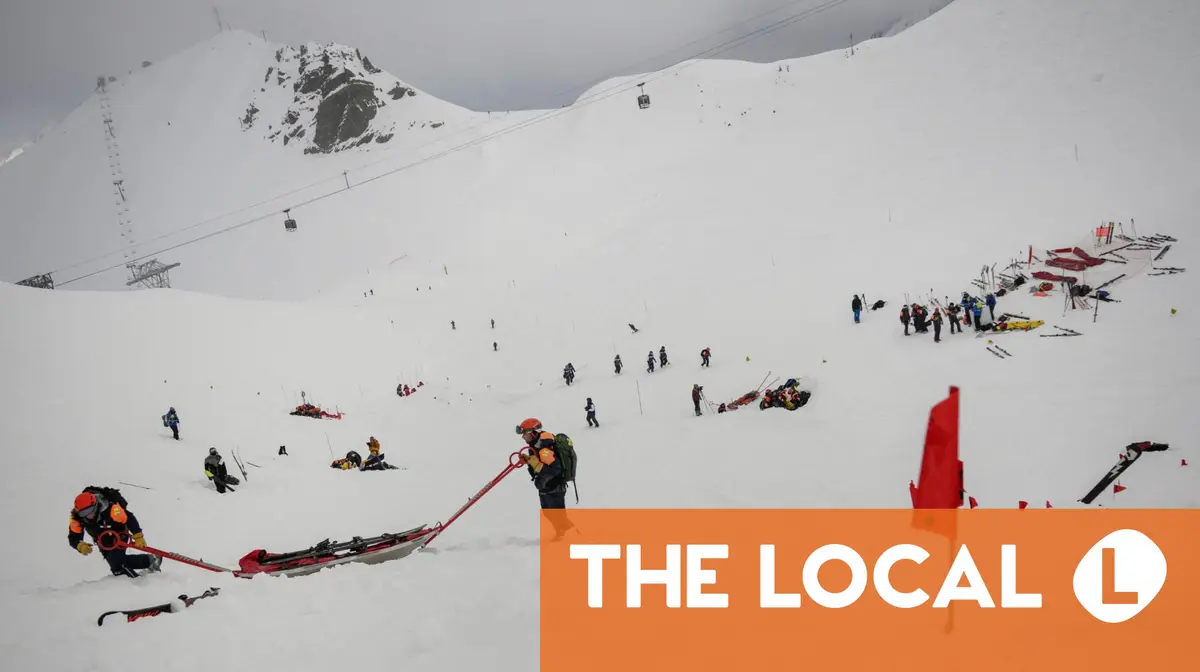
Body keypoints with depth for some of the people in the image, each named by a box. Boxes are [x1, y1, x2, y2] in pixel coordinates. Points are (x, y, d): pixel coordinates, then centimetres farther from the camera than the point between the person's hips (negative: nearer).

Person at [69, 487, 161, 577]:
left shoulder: (110, 509, -39)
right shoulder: (76, 517, -26)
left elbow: (129, 518, -32)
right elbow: (74, 537, -22)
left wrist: (138, 537, -36)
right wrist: (80, 546, -43)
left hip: (119, 534, -5)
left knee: (116, 561, -21)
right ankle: (149, 560, 14)